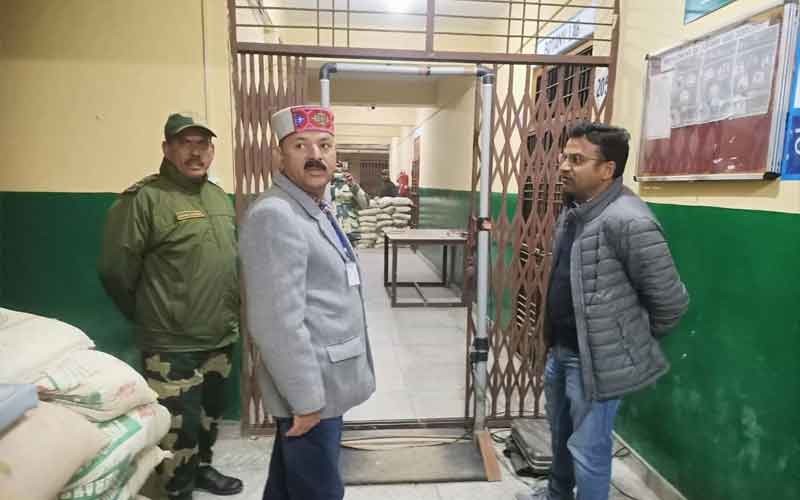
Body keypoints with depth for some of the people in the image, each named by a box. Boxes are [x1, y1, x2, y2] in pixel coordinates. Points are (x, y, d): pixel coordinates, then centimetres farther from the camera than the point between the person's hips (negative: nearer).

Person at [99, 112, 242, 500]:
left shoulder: (220, 197, 9)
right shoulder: (143, 198, -14)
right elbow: (115, 270, -11)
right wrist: (148, 317, 1)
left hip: (221, 339, 7)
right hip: (172, 346, -7)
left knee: (210, 416, 23)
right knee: (180, 429, 5)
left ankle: (202, 468, 45)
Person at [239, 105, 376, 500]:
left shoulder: (318, 208, 11)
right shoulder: (274, 215, -21)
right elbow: (278, 324, -26)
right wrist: (306, 397, -21)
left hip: (322, 381, 9)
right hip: (310, 387, -9)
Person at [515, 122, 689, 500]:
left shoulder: (628, 221, -24)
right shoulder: (572, 210, 5)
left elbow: (670, 301, -18)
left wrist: (636, 340, -2)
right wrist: (554, 340, 14)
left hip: (596, 360, -9)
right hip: (560, 349, 9)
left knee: (587, 450, 7)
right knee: (560, 434, 27)